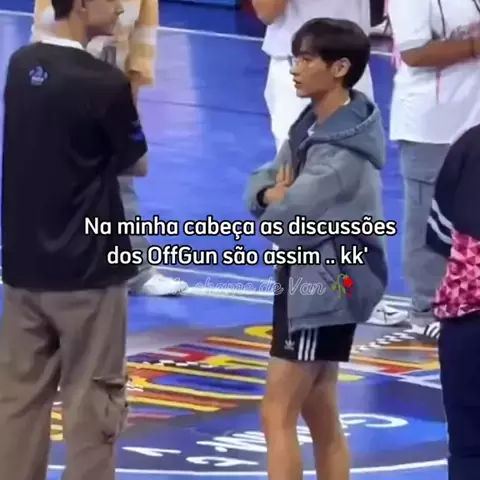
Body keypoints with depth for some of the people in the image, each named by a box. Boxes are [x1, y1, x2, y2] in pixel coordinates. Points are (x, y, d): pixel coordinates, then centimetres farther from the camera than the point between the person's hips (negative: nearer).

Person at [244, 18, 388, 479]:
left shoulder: (347, 149, -21)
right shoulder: (310, 126, 9)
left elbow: (288, 223, -21)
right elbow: (259, 186, 8)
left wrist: (278, 204, 0)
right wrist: (274, 195, -14)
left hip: (325, 286, -10)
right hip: (305, 282, 10)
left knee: (278, 415, -7)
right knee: (321, 417, 14)